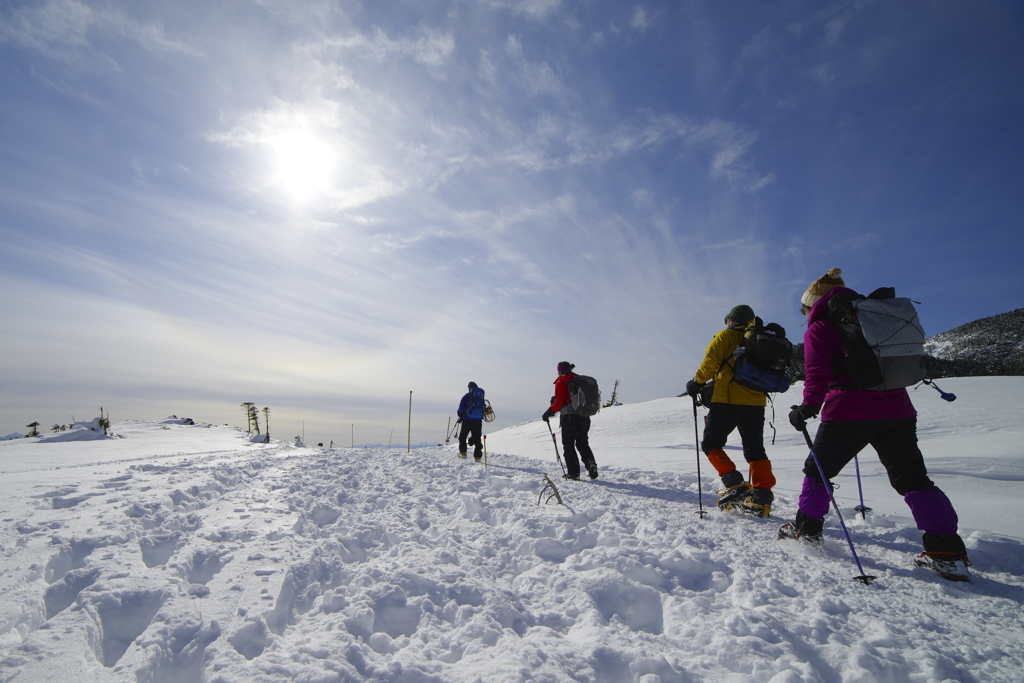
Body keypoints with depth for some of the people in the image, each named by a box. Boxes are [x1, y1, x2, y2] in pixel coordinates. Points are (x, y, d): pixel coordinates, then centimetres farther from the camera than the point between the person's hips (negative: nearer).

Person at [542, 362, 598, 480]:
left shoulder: (561, 382, -6)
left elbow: (559, 401, -13)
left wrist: (549, 412, -4)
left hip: (569, 417, -6)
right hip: (584, 416, 6)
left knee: (568, 445, 5)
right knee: (583, 443, 18)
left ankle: (574, 472, 2)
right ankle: (591, 464, -1)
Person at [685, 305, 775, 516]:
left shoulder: (727, 336, 1)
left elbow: (710, 361, -9)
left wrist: (697, 382, 2)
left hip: (729, 400, -6)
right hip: (756, 402, 6)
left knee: (711, 443, 5)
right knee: (754, 449, 12)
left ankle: (736, 485, -7)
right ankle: (762, 497, 5)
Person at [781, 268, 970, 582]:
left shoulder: (819, 329, -2)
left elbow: (818, 373, -16)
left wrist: (808, 407, -17)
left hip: (849, 412, -6)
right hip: (897, 410, 7)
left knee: (818, 469, 11)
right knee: (912, 478, 9)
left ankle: (807, 527, 20)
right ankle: (948, 552, 2)